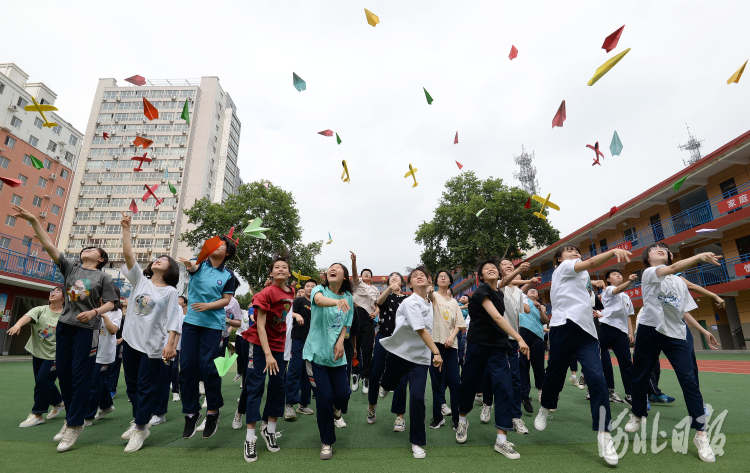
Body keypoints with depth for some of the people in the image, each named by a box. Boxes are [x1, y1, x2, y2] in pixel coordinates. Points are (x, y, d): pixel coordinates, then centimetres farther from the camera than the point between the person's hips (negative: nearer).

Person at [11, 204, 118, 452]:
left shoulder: (103, 277, 1)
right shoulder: (70, 267, 11)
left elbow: (110, 303, -2)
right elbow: (49, 246, 3)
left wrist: (95, 312, -21)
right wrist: (33, 221, -5)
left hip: (87, 329, -4)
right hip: (65, 325, 5)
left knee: (80, 375, -4)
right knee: (63, 372, 9)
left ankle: (74, 425, 6)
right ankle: (70, 417, 26)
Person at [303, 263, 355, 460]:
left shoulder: (348, 297, 4)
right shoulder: (319, 289, -9)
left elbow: (345, 324, 9)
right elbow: (319, 300, -34)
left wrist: (340, 342, -10)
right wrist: (337, 301, -55)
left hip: (336, 354, 3)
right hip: (316, 353, -3)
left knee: (343, 394, 0)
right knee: (324, 399, -1)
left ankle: (335, 407, 40)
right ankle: (327, 442, 22)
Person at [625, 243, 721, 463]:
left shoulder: (680, 283, 15)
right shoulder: (649, 273, -1)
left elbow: (685, 312, 14)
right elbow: (673, 268, -21)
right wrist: (699, 256, -31)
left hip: (676, 334, 3)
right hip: (650, 330, -3)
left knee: (690, 380, -9)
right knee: (639, 377, 5)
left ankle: (700, 434, 4)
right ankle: (638, 416, 28)